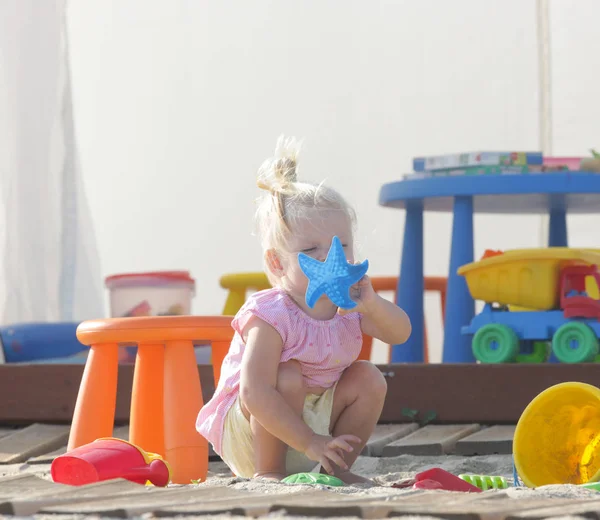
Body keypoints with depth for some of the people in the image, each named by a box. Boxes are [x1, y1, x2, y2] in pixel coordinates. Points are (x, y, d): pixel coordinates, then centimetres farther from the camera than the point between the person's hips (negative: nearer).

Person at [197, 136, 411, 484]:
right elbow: (255, 394, -36)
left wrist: (371, 304, -30)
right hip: (248, 434, -7)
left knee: (368, 379, -5)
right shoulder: (271, 317, -28)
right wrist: (310, 442, -37)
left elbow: (400, 334, -7)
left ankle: (337, 468, 4)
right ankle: (267, 471, -18)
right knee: (287, 377, -31)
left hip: (316, 413, 7)